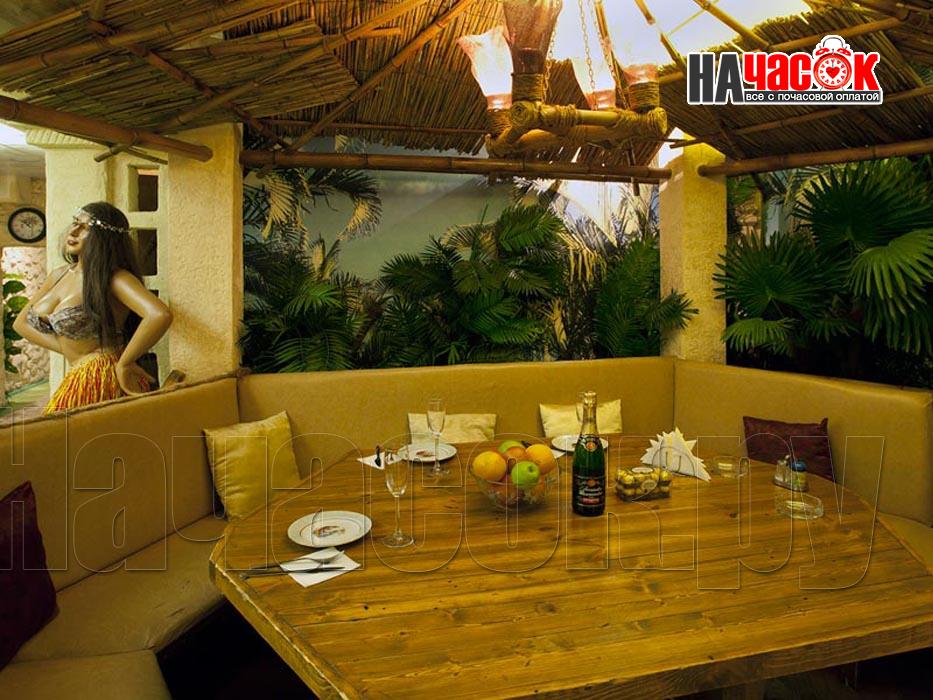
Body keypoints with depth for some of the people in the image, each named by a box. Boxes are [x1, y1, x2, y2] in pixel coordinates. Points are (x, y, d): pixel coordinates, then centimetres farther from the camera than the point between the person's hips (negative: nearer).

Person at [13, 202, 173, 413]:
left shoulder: (114, 278, -14)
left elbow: (160, 315, -33)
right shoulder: (59, 275, 10)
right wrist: (68, 349, 1)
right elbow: (21, 323, 18)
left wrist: (123, 365, -21)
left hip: (103, 380, -7)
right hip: (76, 378, 7)